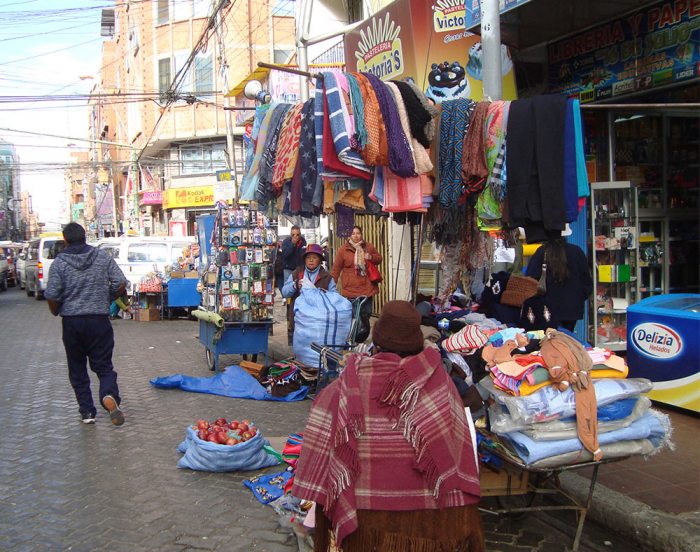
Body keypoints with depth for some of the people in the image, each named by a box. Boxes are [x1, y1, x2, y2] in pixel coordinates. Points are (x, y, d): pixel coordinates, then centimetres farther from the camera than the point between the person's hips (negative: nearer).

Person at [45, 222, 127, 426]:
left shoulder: (59, 263, -5)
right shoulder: (103, 257, 0)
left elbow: (52, 297, -9)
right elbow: (121, 284, -5)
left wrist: (57, 313, 12)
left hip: (71, 321, 0)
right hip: (99, 320, 1)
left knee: (77, 369, 14)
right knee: (104, 365, 7)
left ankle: (86, 411, 14)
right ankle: (109, 395, -21)